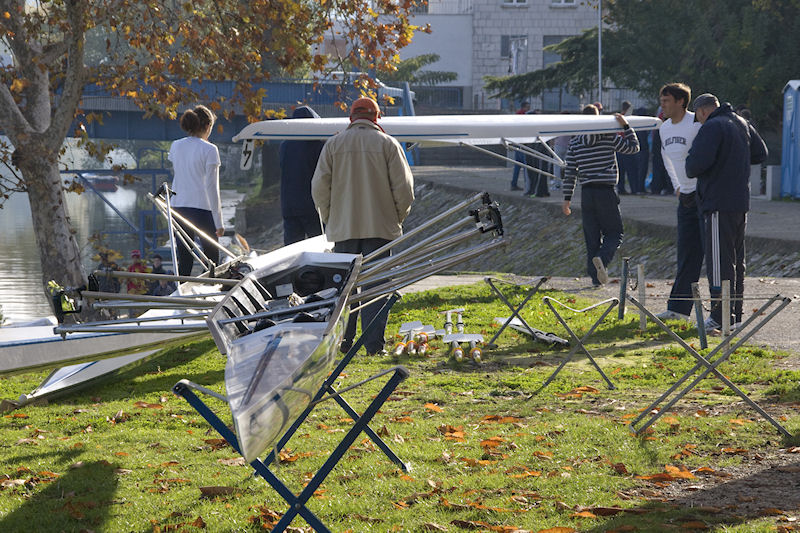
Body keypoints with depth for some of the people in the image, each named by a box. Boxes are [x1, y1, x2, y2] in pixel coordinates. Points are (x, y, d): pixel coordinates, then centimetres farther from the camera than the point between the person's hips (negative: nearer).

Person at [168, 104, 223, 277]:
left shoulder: (176, 146, 6)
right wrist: (218, 221, -8)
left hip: (179, 207, 5)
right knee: (211, 262, 3)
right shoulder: (209, 150, -9)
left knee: (184, 262, 7)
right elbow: (211, 187, -11)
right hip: (203, 208, -5)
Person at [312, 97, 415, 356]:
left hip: (343, 228, 1)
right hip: (380, 228, -1)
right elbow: (404, 189, -4)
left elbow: (319, 187, 1)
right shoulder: (387, 144, -1)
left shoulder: (333, 144, 3)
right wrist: (397, 218, 11)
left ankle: (342, 342, 9)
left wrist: (328, 218, 13)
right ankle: (374, 344, -4)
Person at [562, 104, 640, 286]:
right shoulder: (609, 137, -3)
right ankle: (601, 259, -23)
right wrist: (626, 126, 8)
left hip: (586, 194, 3)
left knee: (591, 237, 9)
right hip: (606, 191, -3)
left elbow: (570, 172, 4)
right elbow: (633, 147, 7)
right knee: (614, 233, 6)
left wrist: (567, 199, 8)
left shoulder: (575, 143, 5)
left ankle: (595, 276, 5)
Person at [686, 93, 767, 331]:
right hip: (741, 200, 9)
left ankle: (720, 317, -9)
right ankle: (735, 315, 19)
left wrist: (691, 169, -1)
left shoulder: (712, 127, -13)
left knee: (719, 260, -7)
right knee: (736, 260, 14)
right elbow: (760, 153, 21)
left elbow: (698, 162, -22)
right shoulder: (742, 123, 14)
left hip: (720, 204, -9)